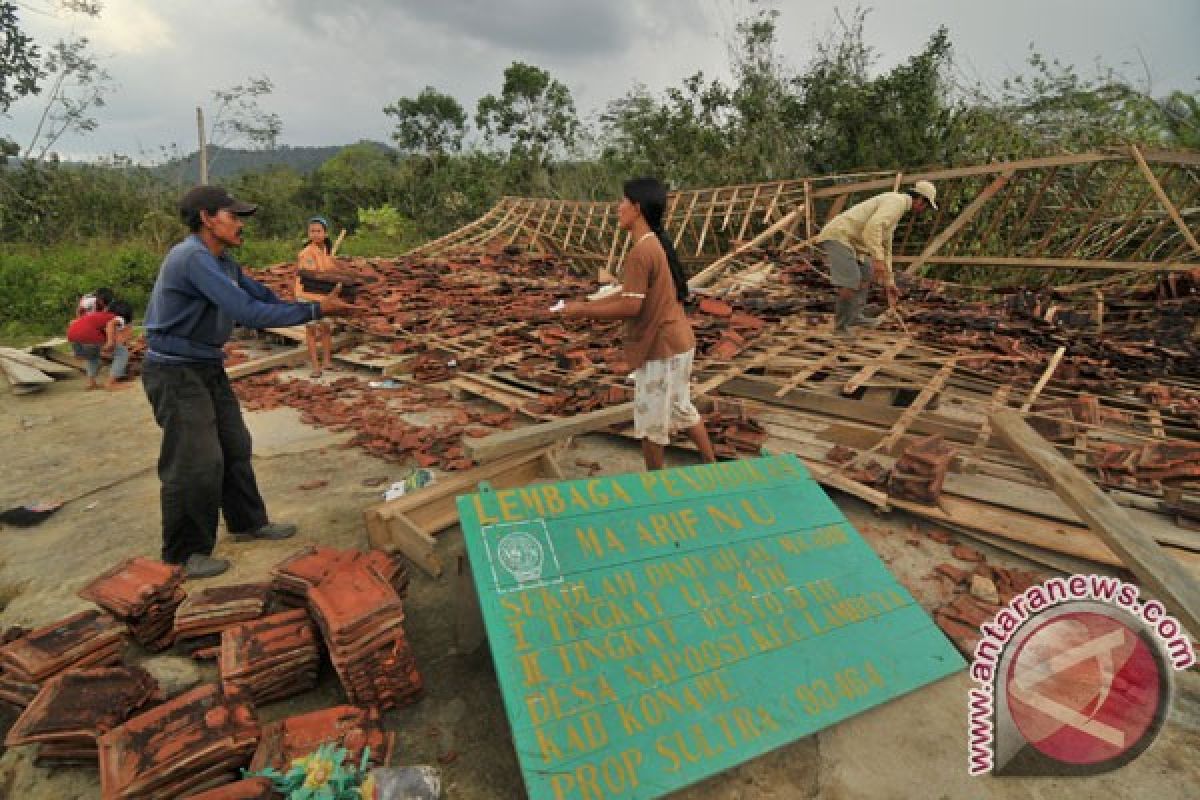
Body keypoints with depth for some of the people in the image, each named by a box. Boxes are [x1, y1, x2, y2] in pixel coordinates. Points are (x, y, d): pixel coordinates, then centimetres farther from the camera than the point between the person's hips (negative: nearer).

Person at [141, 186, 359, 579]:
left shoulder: (223, 261, 7)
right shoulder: (193, 257, -24)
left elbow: (265, 298, 7)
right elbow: (249, 313, -29)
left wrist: (322, 304, -4)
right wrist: (314, 311, -26)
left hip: (209, 368, 10)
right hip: (176, 373, -10)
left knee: (234, 447, 16)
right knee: (196, 463, -4)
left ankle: (247, 522, 33)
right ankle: (184, 553, 13)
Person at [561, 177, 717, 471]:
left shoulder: (641, 251, -22)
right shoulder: (656, 244, 9)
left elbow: (630, 306, -24)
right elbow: (630, 292, 14)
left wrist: (584, 311, -13)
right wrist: (588, 304, 9)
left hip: (661, 348, -10)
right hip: (676, 342, 10)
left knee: (651, 422, 7)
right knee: (680, 408, 24)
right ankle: (712, 465, 36)